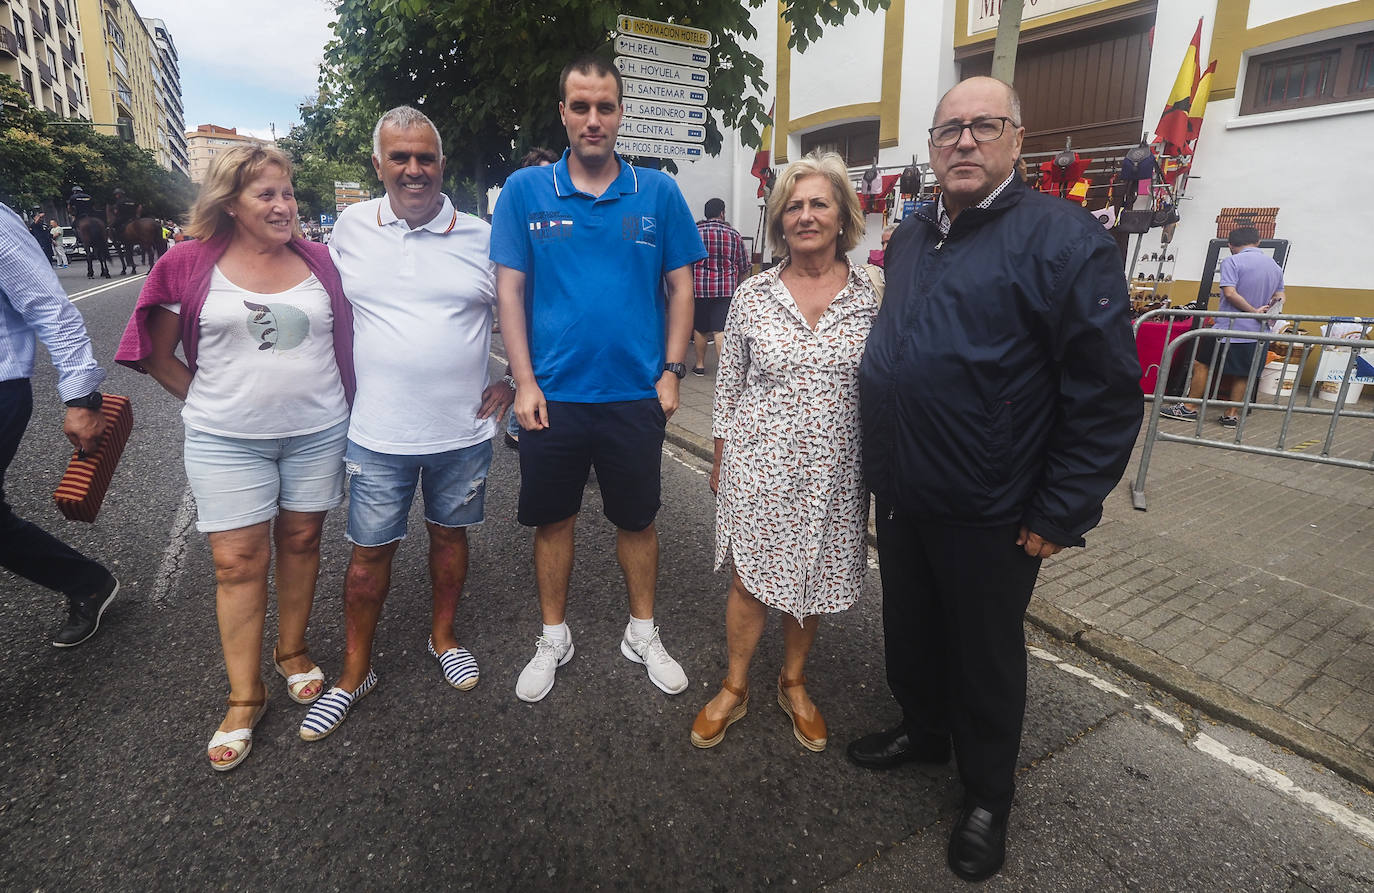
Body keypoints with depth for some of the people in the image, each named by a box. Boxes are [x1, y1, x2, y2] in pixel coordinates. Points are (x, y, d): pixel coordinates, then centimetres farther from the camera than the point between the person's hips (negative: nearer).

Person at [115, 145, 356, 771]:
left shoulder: (317, 260, 3)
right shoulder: (191, 263, -2)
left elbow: (346, 337, 13)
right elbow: (158, 355, 6)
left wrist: (337, 401, 8)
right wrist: (211, 404, 5)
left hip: (317, 431, 2)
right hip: (227, 440, -1)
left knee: (300, 541, 12)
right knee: (238, 561, 2)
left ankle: (291, 651, 33)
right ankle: (245, 697, 16)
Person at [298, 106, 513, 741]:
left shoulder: (481, 237, -1)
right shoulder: (351, 228, 2)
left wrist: (513, 380, 1)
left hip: (463, 429, 1)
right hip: (378, 433, 0)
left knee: (449, 534, 16)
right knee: (370, 552, 8)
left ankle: (442, 638, 39)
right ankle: (355, 673, 28)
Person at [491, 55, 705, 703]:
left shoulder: (658, 193, 2)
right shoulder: (525, 191, 2)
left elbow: (679, 285, 5)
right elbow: (509, 289, 0)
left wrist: (671, 371, -3)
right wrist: (524, 382, -7)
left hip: (637, 395, 0)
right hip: (552, 395, 0)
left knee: (637, 520, 13)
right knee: (552, 521, 13)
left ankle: (642, 633, 34)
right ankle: (553, 638, 33)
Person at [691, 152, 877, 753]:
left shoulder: (870, 296, -1)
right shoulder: (753, 296, -2)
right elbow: (728, 385, 3)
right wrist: (721, 461, 5)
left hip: (833, 471, 1)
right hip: (759, 467, -1)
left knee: (813, 581, 15)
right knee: (750, 579, 9)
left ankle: (793, 683, 40)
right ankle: (734, 688, 32)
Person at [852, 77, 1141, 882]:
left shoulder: (1065, 237, -13)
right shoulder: (909, 238, 9)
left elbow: (1108, 396, -14)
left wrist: (1060, 517, -14)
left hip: (989, 515, -6)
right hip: (901, 496, 6)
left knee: (986, 657, 13)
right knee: (911, 630, 22)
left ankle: (988, 797, 37)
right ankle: (923, 731, 49)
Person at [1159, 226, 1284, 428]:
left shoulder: (1232, 262, -8)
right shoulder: (1275, 267, 14)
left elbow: (1230, 293, -20)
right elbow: (1279, 299, 18)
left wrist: (1254, 311, -13)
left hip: (1229, 327, -6)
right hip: (1256, 331, 7)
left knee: (1202, 364, 2)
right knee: (1242, 373, 11)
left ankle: (1189, 408, 4)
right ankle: (1231, 415, 13)